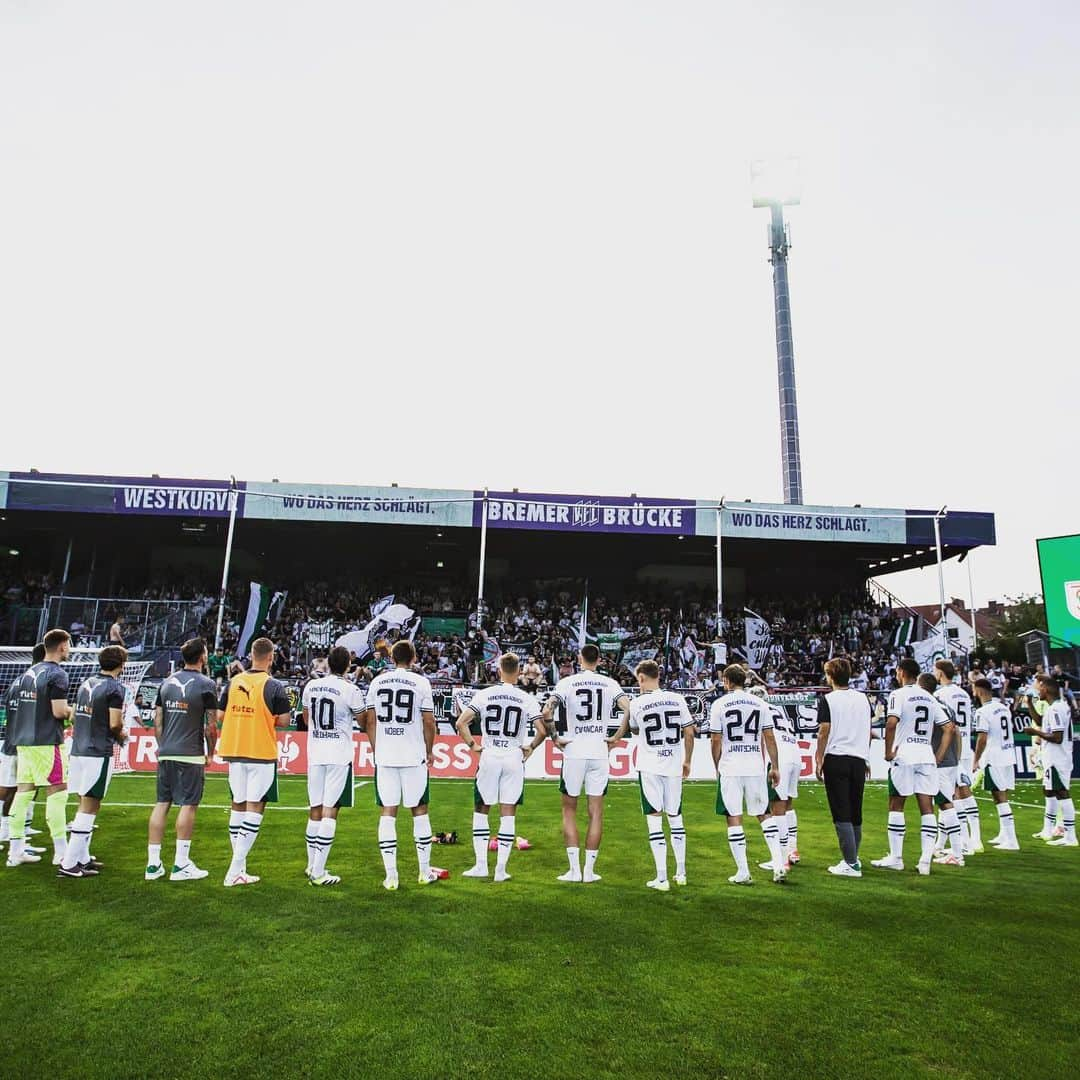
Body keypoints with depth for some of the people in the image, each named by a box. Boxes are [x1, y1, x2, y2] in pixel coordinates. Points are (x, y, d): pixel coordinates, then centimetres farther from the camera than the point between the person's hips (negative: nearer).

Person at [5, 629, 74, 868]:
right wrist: (73, 711, 3)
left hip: (23, 740, 8)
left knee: (23, 792, 10)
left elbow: (28, 706, 19)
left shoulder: (29, 672, 14)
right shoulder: (57, 674, -12)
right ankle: (61, 852, 1)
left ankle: (16, 850, 16)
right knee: (57, 793, -3)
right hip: (47, 742, -8)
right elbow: (59, 711, -18)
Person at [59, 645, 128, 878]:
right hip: (98, 754, -8)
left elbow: (75, 716, 16)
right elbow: (115, 724, -15)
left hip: (77, 751, 8)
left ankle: (82, 858, 21)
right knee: (89, 807, -2)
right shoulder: (115, 686, -10)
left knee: (85, 805, 15)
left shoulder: (86, 683, 13)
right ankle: (69, 863, -1)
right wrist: (121, 736, 6)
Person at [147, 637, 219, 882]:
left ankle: (153, 864, 15)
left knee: (162, 804, 10)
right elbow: (211, 725, -8)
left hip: (166, 753, 6)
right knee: (188, 805, 1)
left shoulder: (167, 682, 9)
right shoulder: (206, 684, -8)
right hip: (190, 754, -6)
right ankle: (181, 864, 5)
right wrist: (210, 753, 4)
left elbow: (157, 721, 11)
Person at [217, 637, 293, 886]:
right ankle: (235, 869, -3)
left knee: (238, 805, 14)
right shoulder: (274, 686, -11)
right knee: (254, 808, 1)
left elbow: (221, 715, 8)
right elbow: (284, 721, -12)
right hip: (262, 753, -5)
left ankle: (239, 868, 20)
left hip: (234, 752, 5)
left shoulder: (233, 682, 3)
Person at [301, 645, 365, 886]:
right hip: (339, 756, -5)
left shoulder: (311, 686, 4)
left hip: (315, 755, 5)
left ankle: (312, 865, 25)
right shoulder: (350, 690, -12)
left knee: (315, 810, 14)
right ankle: (318, 872, -2)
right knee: (330, 811, -3)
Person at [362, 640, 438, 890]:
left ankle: (391, 876, 6)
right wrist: (429, 751, 10)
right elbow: (429, 722, -3)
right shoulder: (421, 682, -4)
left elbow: (370, 721, 6)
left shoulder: (377, 682, 4)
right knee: (419, 810, 10)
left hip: (384, 757, 2)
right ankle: (424, 871, 18)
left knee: (387, 813, 6)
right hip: (414, 756, -2)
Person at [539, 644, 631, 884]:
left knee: (569, 810, 12)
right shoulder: (610, 684, 3)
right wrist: (616, 738, 3)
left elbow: (546, 713, -14)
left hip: (574, 753, -1)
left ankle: (574, 869, 10)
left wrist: (554, 737, -1)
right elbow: (629, 711, -7)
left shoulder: (566, 683, -3)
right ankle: (589, 870, 13)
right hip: (600, 753, 2)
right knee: (596, 813, 9)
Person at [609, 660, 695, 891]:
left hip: (649, 767, -3)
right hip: (674, 766, 3)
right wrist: (687, 761, 14)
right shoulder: (677, 699, 0)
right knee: (675, 817, 17)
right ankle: (681, 872, 27)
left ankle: (661, 878, 2)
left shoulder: (637, 703, -8)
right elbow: (689, 734, 3)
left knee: (654, 819, 2)